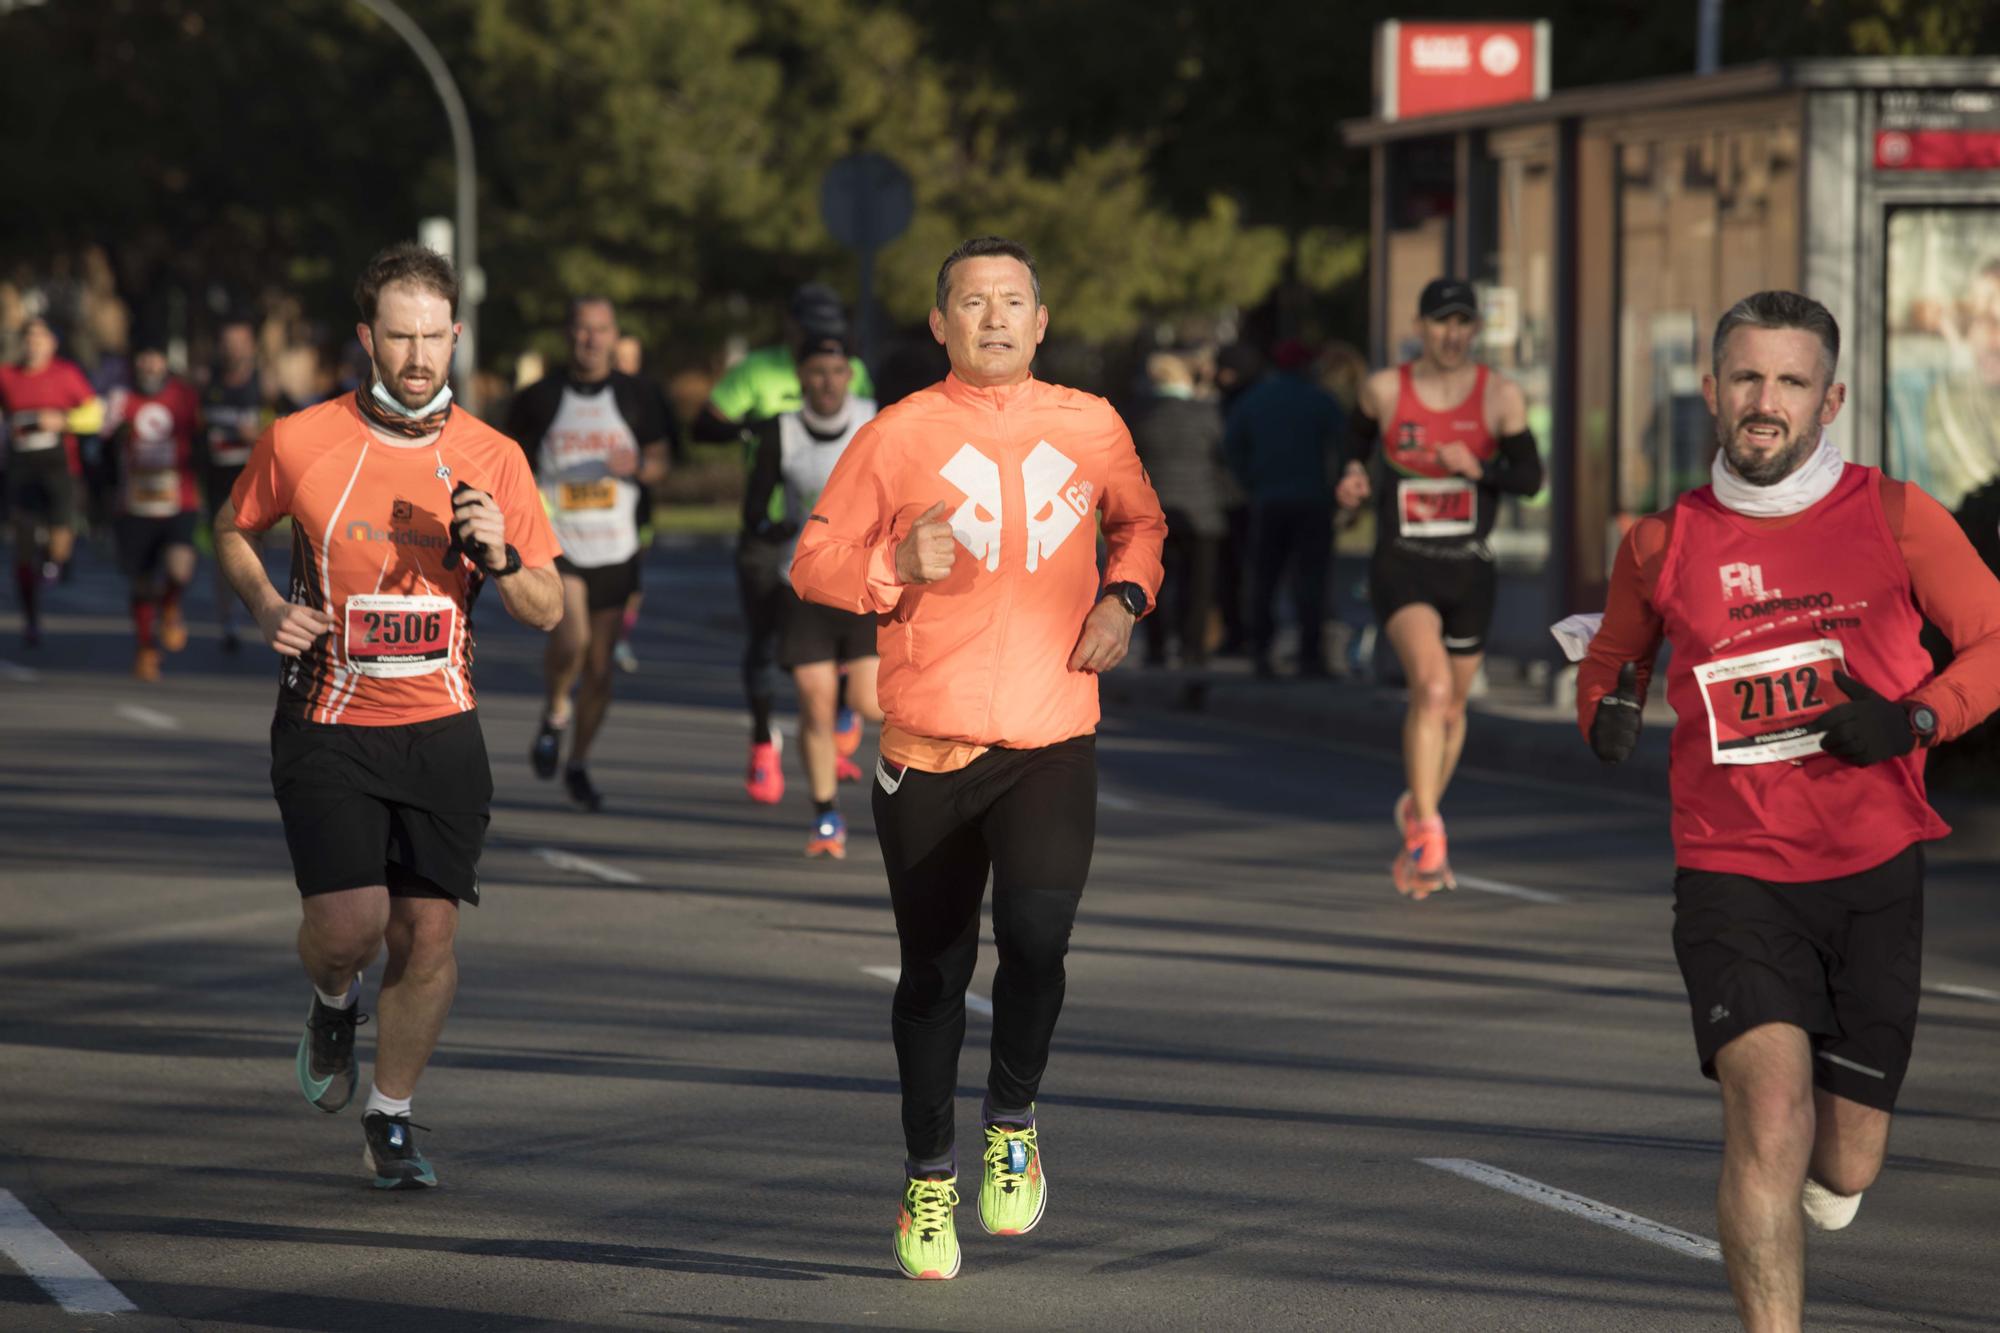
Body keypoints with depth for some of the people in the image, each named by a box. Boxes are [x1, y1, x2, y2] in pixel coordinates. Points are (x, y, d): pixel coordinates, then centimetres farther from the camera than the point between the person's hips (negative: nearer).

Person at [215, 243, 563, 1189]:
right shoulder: (298, 442, -5)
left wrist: (499, 558, -15)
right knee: (348, 923, -14)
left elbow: (547, 612, 5)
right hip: (327, 727, -2)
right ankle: (332, 1003, 24)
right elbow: (233, 532, 14)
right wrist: (266, 607, -5)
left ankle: (391, 1118, 18)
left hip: (440, 727, 2)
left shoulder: (492, 459, 0)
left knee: (428, 930, -1)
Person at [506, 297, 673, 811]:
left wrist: (637, 467, -13)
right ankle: (554, 714, 4)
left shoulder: (635, 398, 2)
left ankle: (578, 763, 25)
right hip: (555, 544, -2)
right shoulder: (540, 398, -2)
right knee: (570, 639, -25)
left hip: (614, 550, 2)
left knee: (599, 667, 7)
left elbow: (659, 463, 10)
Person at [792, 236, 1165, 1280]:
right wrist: (896, 565, -13)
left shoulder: (1090, 428, 6)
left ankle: (1013, 1120, 6)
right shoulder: (897, 436, 0)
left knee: (1036, 936, -19)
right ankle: (928, 1178, 23)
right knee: (933, 969, 7)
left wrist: (1125, 594, 5)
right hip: (928, 748, 0)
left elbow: (1140, 522, 25)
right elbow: (814, 561, 5)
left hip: (1054, 743, 1)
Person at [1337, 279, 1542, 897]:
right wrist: (1354, 475, 1)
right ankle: (1425, 830, -22)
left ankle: (1420, 811, 41)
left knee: (1451, 708, 15)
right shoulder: (1385, 389, -2)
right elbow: (1362, 435, 20)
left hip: (1469, 569, 2)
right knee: (1432, 685, -25)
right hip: (1401, 566, -2)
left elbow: (1529, 477, -6)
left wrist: (1478, 469, -24)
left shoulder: (1501, 396, -3)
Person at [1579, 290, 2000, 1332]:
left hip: (1874, 875, 1)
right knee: (1771, 1110, -23)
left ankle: (1798, 1179, 45)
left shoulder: (1894, 518, 1)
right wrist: (1607, 713, -2)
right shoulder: (1663, 543, 3)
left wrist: (1912, 720, -12)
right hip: (1733, 880, -1)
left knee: (1842, 1169, 8)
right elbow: (1615, 657, 21)